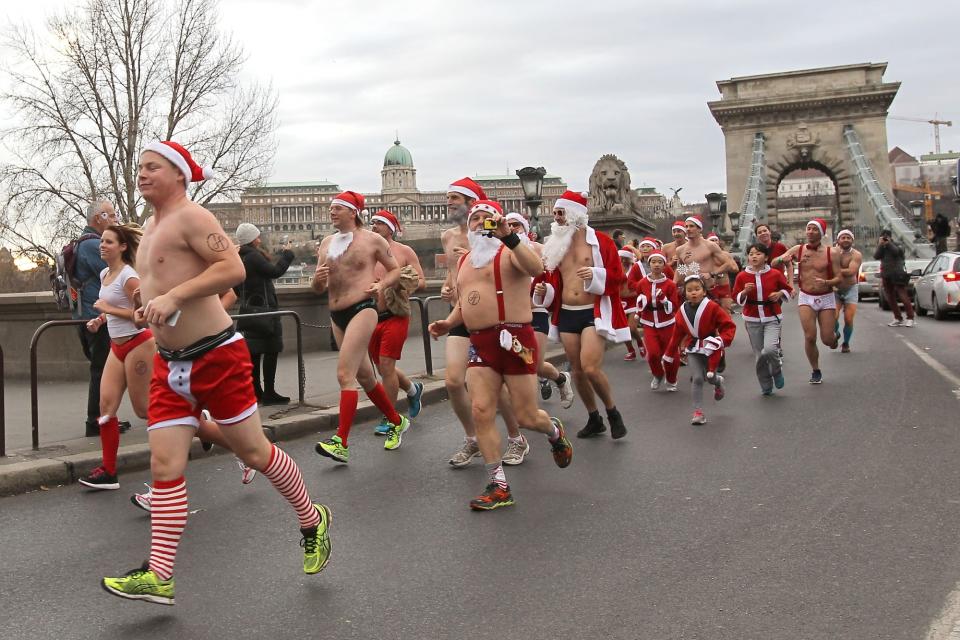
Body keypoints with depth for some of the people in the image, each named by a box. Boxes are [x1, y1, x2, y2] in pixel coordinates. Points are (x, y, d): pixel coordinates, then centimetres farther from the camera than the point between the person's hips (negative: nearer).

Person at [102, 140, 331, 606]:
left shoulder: (191, 217, -11)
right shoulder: (151, 228, 16)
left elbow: (233, 269, -24)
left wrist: (173, 297, -28)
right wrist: (148, 310, 14)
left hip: (215, 356, -8)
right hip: (169, 363, 8)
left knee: (253, 450, 4)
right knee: (164, 466, 0)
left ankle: (312, 521, 25)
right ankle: (157, 576, 1)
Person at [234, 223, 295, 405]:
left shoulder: (239, 258, 13)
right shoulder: (254, 256, -14)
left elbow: (237, 289, 19)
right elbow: (275, 271, -17)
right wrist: (287, 254, -5)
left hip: (248, 311, 9)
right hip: (263, 311, -9)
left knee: (255, 352, 11)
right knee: (271, 351, -5)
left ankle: (257, 391, 15)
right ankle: (269, 393, -5)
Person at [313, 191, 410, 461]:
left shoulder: (372, 240, -1)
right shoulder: (326, 243, 14)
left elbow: (396, 270, 8)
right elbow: (318, 289, 17)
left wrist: (382, 284, -12)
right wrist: (318, 280, -6)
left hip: (362, 309, -7)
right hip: (336, 315, 7)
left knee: (345, 374, -17)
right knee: (364, 376, 15)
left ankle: (341, 443, -17)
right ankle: (397, 422, 33)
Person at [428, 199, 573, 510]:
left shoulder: (510, 251, -3)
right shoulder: (465, 260, 19)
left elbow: (536, 268, -26)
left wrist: (508, 236, -36)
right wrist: (449, 323, 12)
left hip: (514, 338, -6)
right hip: (480, 342, 6)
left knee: (526, 417, -1)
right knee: (480, 411, -7)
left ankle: (554, 431, 37)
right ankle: (499, 487, 2)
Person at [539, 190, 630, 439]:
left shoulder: (600, 241, -4)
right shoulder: (555, 244, 9)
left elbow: (618, 276, -5)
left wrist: (595, 274, -21)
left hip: (594, 312, -5)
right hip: (566, 314, 5)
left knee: (590, 368, -19)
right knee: (577, 371, 7)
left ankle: (613, 413, 5)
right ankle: (594, 419, 24)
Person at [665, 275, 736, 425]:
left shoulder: (712, 308, -16)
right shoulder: (683, 311, -4)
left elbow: (729, 326, -13)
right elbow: (677, 334, 7)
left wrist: (722, 340, -29)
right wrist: (669, 354, 12)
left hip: (711, 348, -2)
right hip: (693, 349, 2)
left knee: (710, 377, 5)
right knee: (697, 378, -8)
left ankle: (718, 381, 46)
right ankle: (698, 412, -1)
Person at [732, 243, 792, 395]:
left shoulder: (775, 274, -4)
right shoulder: (742, 276, -3)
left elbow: (788, 289, 10)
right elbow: (736, 298, 0)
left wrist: (779, 294, -10)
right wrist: (744, 292, -19)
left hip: (772, 318, -2)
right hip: (752, 320, 2)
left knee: (769, 349, -22)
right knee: (759, 356, 6)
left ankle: (777, 370, 11)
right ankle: (766, 387, 23)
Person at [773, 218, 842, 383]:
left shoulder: (831, 253, -6)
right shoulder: (797, 250, -1)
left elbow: (839, 279, -5)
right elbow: (774, 263, -1)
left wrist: (827, 282, -26)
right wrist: (782, 260, -24)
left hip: (826, 298, -1)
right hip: (806, 298, 1)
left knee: (827, 340, -1)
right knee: (810, 337, -10)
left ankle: (834, 336, 38)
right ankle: (816, 371, 11)